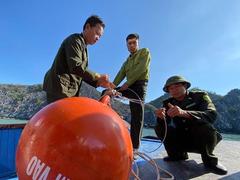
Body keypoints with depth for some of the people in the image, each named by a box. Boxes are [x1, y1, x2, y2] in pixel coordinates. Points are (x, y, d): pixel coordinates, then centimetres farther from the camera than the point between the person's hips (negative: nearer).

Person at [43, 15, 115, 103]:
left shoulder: (83, 47, 25)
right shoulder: (75, 39, -4)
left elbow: (82, 74, 20)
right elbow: (76, 67, -20)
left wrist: (98, 82, 6)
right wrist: (98, 76, -13)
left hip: (69, 91, 10)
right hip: (59, 88, -10)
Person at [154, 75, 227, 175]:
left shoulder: (200, 96, -10)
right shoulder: (168, 103, -1)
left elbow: (212, 115, -29)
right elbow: (164, 124, -10)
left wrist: (184, 113, -47)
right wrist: (161, 117, -37)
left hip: (202, 139, -3)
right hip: (183, 140, 4)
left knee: (205, 126, -33)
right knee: (159, 128, -14)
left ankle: (209, 160, -9)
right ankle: (178, 154, 5)